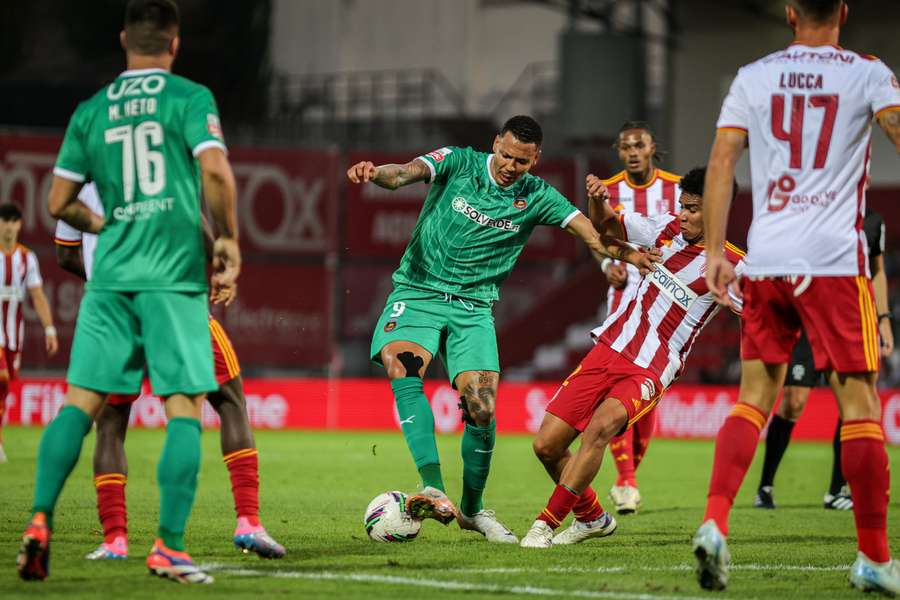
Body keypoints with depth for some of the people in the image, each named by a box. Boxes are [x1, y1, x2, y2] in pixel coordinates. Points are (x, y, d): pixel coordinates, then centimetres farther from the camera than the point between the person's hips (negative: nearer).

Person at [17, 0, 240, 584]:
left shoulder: (91, 110, 13)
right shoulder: (190, 97, 1)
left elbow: (59, 203, 14)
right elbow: (216, 171, -13)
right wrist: (229, 241, -1)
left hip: (111, 275, 3)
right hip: (176, 276, -3)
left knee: (81, 401, 4)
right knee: (185, 408, 0)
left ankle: (40, 521, -12)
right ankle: (170, 547, -7)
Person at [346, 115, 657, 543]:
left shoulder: (537, 197, 0)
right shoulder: (459, 163, -5)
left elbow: (590, 232, -9)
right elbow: (406, 174, -20)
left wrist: (625, 253, -30)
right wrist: (375, 173, -43)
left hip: (472, 307, 2)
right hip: (418, 291, -2)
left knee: (481, 410, -10)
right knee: (403, 368, -30)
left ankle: (472, 508, 14)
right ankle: (433, 488, -36)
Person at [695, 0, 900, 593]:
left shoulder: (754, 76, 10)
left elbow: (721, 161, 4)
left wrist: (715, 251, 5)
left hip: (765, 260, 3)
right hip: (835, 260, -3)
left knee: (754, 399, 9)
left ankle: (714, 524, -10)